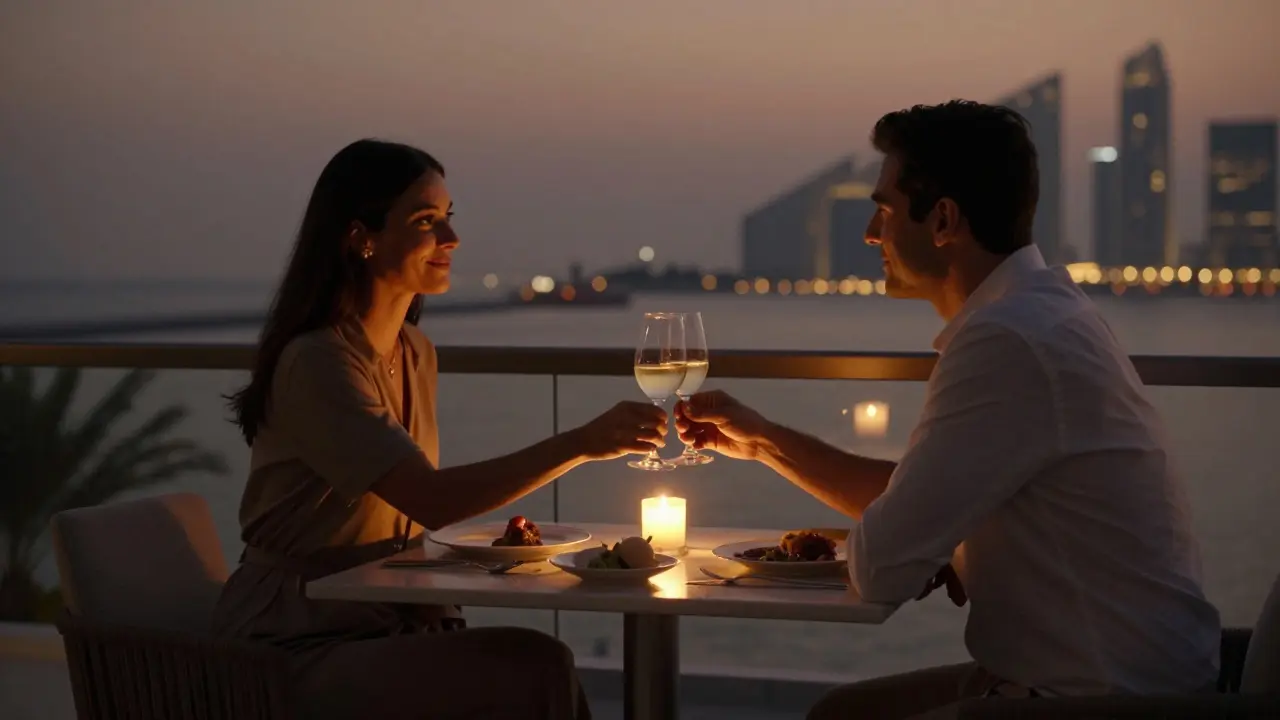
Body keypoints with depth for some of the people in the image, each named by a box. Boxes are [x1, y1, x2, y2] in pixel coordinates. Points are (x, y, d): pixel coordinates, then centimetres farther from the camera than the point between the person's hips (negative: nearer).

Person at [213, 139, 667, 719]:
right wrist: (580, 443, -29)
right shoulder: (317, 364, -16)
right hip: (300, 648, -7)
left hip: (388, 623, 7)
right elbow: (430, 498, -28)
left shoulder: (416, 351, 11)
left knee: (543, 669, -17)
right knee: (538, 673, -23)